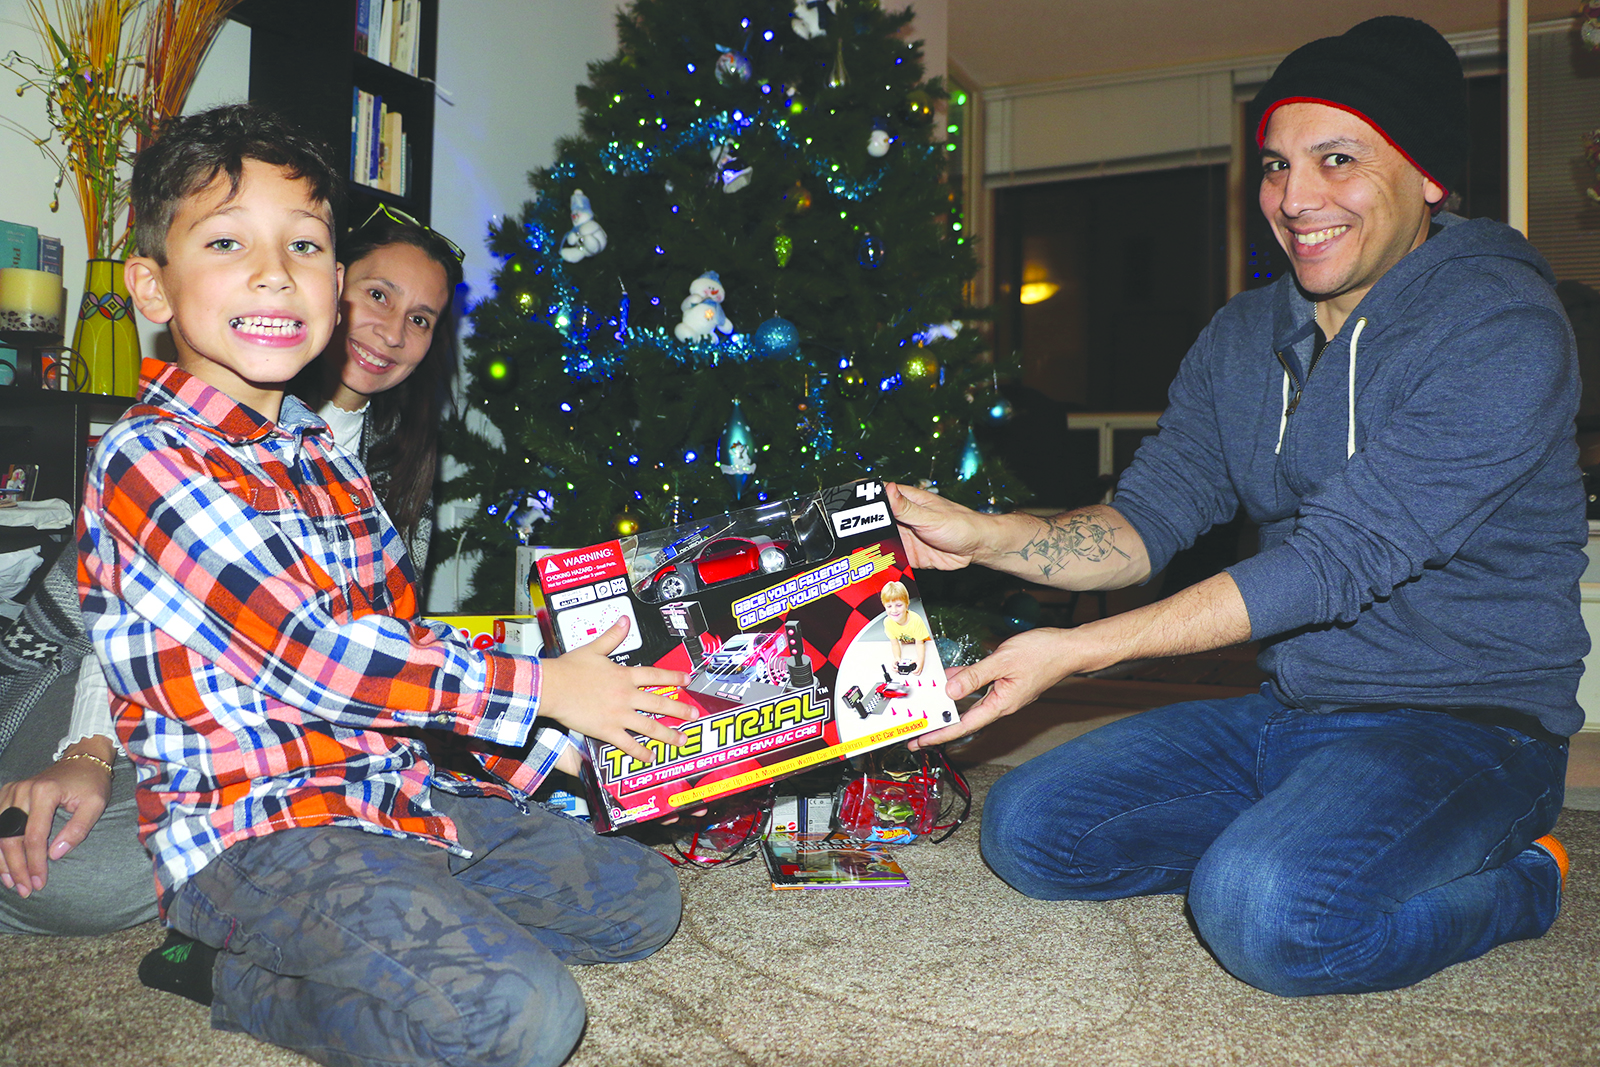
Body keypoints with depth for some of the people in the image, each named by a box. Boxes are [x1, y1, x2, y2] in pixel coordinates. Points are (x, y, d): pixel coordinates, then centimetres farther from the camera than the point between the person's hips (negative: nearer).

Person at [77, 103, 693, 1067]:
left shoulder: (323, 456, 14)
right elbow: (305, 654, -20)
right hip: (255, 833, -9)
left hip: (407, 792, 9)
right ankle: (257, 984, -1)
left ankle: (298, 950, 7)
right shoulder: (151, 461, -13)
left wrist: (554, 739, 7)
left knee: (643, 897, 11)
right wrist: (537, 686, -14)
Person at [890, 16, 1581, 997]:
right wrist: (981, 535, -17)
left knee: (1265, 912, -33)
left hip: (1467, 722, -6)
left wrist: (1075, 651, -28)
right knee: (1025, 828, -3)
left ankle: (1519, 881, -3)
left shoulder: (1504, 333, -17)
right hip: (1288, 712, 7)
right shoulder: (1243, 339, 6)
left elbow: (1337, 558, -25)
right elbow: (1149, 520, 2)